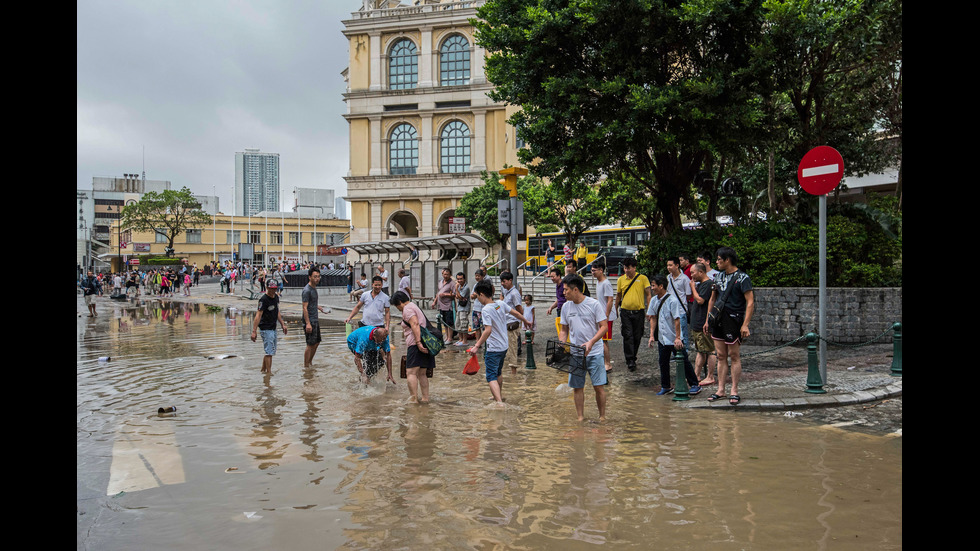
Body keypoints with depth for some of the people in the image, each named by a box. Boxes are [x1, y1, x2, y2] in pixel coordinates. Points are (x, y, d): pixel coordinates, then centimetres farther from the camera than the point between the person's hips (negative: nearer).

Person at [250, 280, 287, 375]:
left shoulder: (276, 297, 8)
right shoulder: (263, 299, -18)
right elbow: (258, 315, -23)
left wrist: (283, 324, 23)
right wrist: (254, 331, -27)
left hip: (273, 328, 9)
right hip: (265, 328, -9)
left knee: (271, 351, 15)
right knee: (269, 351, -9)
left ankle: (263, 370, 27)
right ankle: (269, 372, -4)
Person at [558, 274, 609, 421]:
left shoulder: (594, 304, -6)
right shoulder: (566, 307, 7)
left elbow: (603, 327, -8)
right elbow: (564, 330, 14)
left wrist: (591, 342, -22)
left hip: (594, 353, -4)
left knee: (598, 386, -3)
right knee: (577, 387, 6)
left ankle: (602, 416, 13)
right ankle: (580, 417, 18)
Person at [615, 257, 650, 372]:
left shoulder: (643, 278, -2)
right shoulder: (620, 280, 4)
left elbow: (648, 295, 1)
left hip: (639, 312, 0)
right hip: (625, 312, 1)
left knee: (637, 336, 8)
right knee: (628, 336, -6)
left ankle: (632, 357, 25)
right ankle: (630, 360, -5)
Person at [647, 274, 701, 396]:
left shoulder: (672, 300, -17)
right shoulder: (654, 300, 3)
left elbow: (677, 320, -17)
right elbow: (653, 318, 11)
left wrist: (677, 338, -17)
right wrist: (652, 335, 6)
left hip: (674, 338, -6)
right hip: (662, 338, 6)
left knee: (683, 361, 2)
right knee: (663, 363, 11)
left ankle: (694, 385, 16)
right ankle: (665, 387, 23)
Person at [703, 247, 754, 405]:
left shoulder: (742, 277, -9)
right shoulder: (719, 276, 12)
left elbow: (750, 302, -13)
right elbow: (712, 299, 19)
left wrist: (745, 325, -20)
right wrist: (707, 319, 16)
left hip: (733, 320, -6)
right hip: (718, 319, 6)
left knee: (734, 356, 1)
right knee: (721, 356, 9)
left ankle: (734, 391, 9)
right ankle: (720, 390, 13)